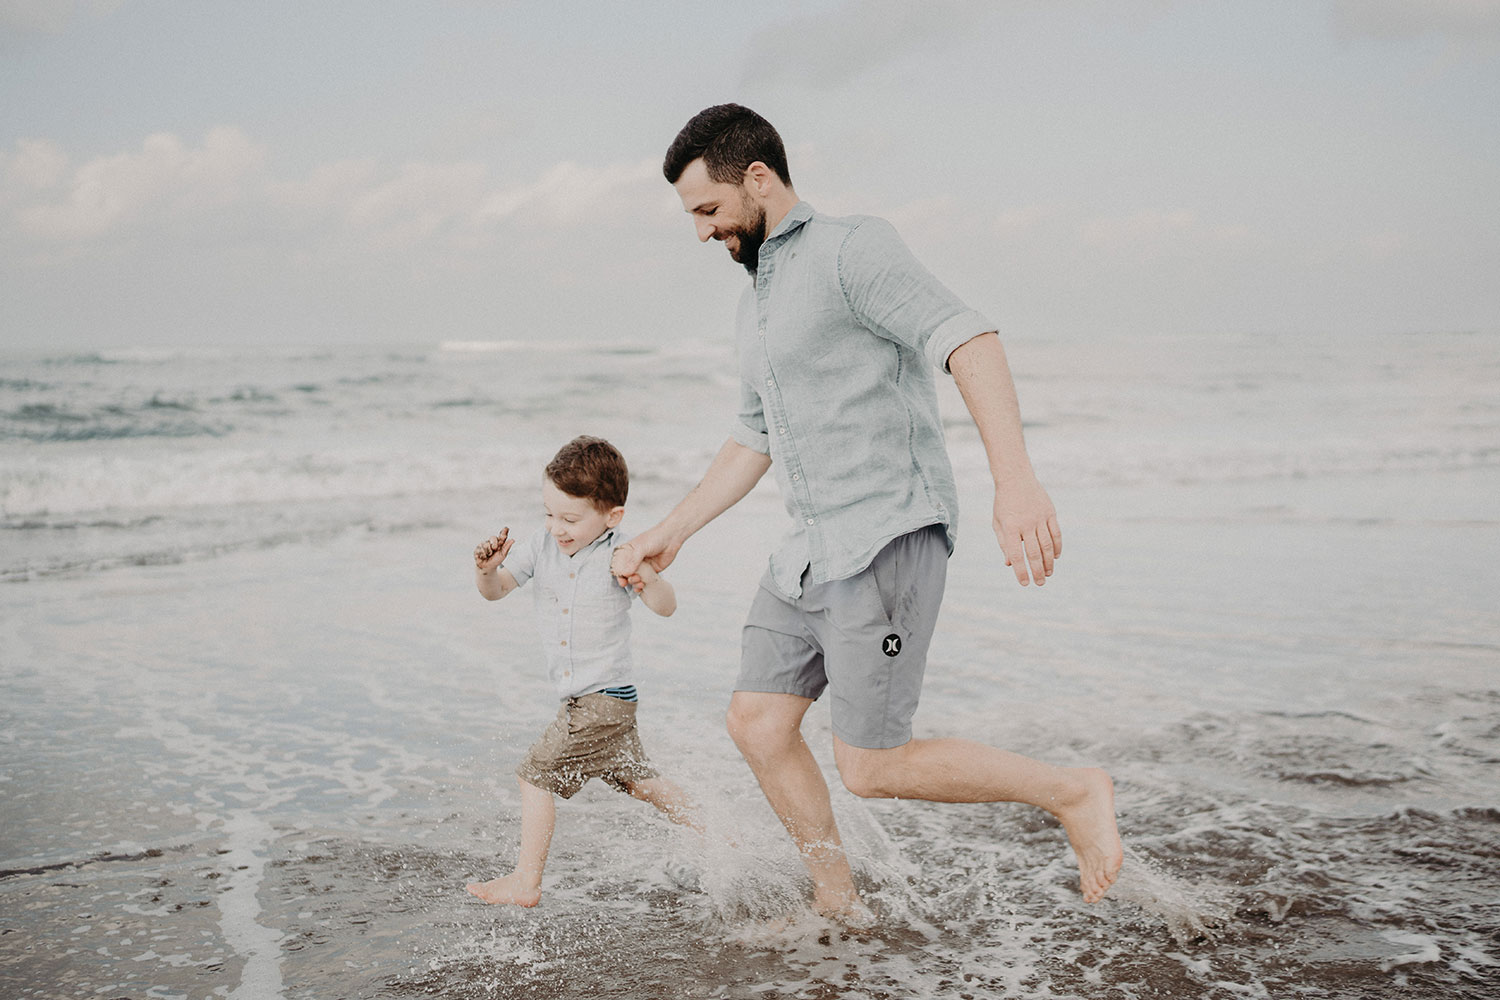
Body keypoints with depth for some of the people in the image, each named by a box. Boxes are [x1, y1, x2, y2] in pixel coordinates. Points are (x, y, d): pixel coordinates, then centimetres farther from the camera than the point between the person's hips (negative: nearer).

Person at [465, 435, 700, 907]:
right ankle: (709, 833, 34)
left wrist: (646, 581, -39)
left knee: (536, 776, -6)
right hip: (582, 700, 8)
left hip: (603, 698, -8)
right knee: (637, 780, 20)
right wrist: (487, 568, -18)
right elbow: (494, 590, 4)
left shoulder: (617, 555, -14)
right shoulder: (540, 547, 2)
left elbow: (667, 607, -18)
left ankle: (525, 882, 5)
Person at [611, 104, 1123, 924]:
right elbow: (752, 443, 28)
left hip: (889, 539, -9)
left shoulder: (854, 250, -8)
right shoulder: (756, 307, 20)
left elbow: (968, 340, -22)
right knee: (757, 722, 7)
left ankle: (1073, 793, 9)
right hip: (812, 551, 9)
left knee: (871, 768, -8)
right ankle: (838, 904, 23)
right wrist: (667, 535, 25)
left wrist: (1014, 476, -36)